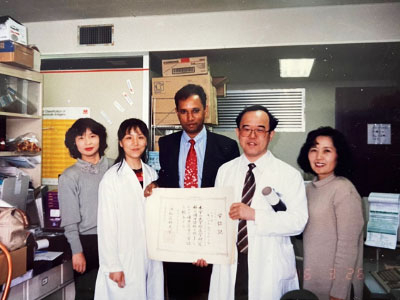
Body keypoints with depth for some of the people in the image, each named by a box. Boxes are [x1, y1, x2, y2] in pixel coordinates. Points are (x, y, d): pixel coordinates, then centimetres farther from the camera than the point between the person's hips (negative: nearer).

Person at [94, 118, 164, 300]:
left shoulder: (151, 174, 5)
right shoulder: (112, 178, -11)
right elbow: (106, 225, -10)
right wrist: (113, 266, -11)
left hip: (152, 257, 5)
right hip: (125, 259, -5)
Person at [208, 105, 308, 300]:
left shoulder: (289, 175, -6)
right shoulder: (224, 171, 7)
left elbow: (298, 221, -15)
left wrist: (254, 214, -23)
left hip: (270, 270, -2)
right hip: (228, 266, 3)